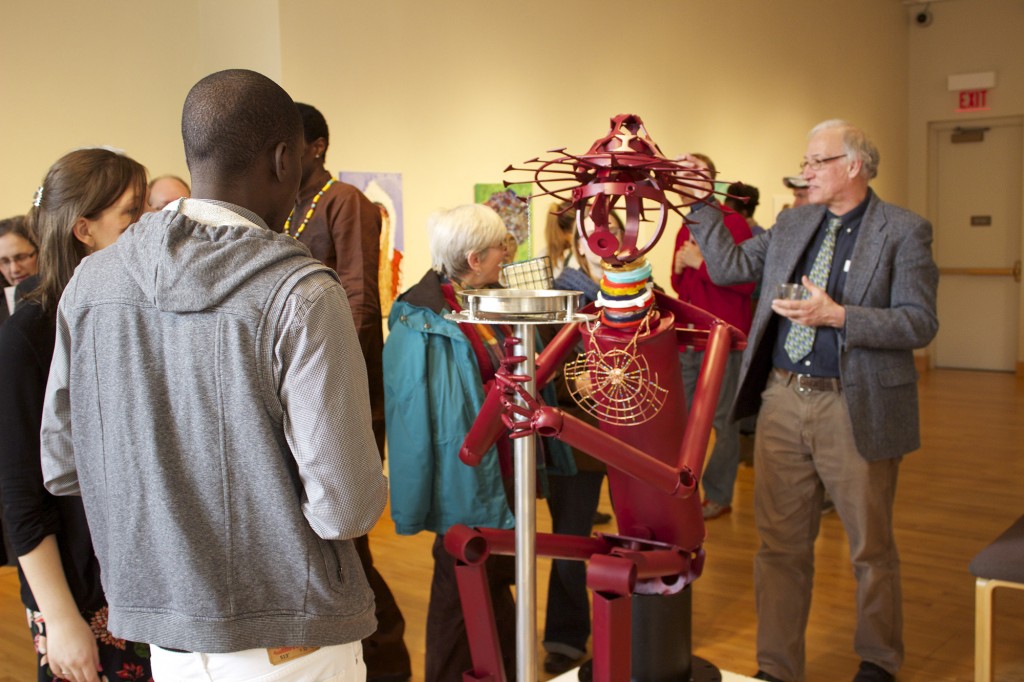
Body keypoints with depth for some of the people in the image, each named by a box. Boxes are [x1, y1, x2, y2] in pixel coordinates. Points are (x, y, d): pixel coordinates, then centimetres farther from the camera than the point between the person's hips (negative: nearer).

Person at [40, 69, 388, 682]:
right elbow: (345, 509, -22)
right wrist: (372, 487, -1)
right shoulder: (302, 294, -21)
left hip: (161, 632, 5)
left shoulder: (91, 280, -4)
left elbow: (61, 468, 4)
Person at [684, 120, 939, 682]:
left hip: (855, 409, -4)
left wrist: (838, 315, -22)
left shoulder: (904, 232, -6)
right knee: (781, 545, 11)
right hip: (782, 402, 5)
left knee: (871, 548, 12)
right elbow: (729, 266, 13)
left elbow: (920, 322, -12)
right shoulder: (793, 223, 11)